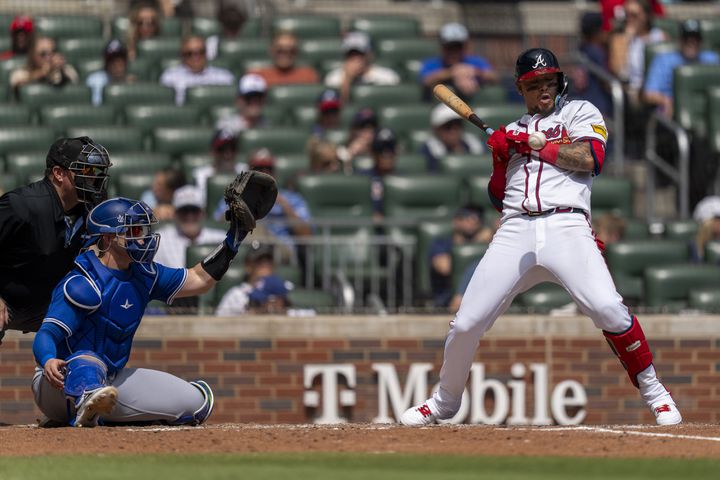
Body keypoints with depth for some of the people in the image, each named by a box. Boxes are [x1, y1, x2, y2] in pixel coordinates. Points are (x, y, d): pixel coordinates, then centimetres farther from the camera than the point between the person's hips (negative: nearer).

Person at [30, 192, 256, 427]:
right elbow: (47, 334, -28)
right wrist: (48, 361, -51)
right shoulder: (83, 284, -20)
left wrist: (233, 240, 4)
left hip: (110, 381, 8)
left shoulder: (144, 275, 5)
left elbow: (198, 280, 14)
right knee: (87, 363, -41)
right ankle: (86, 405, -70)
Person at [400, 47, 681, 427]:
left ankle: (653, 392, -10)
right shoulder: (511, 132, 27)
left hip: (567, 227, -3)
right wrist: (500, 159, 6)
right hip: (515, 230, 3)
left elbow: (591, 157, -4)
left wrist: (532, 145, -2)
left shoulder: (579, 112, 16)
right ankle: (445, 401, 19)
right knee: (467, 323, -4)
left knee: (607, 308, -25)